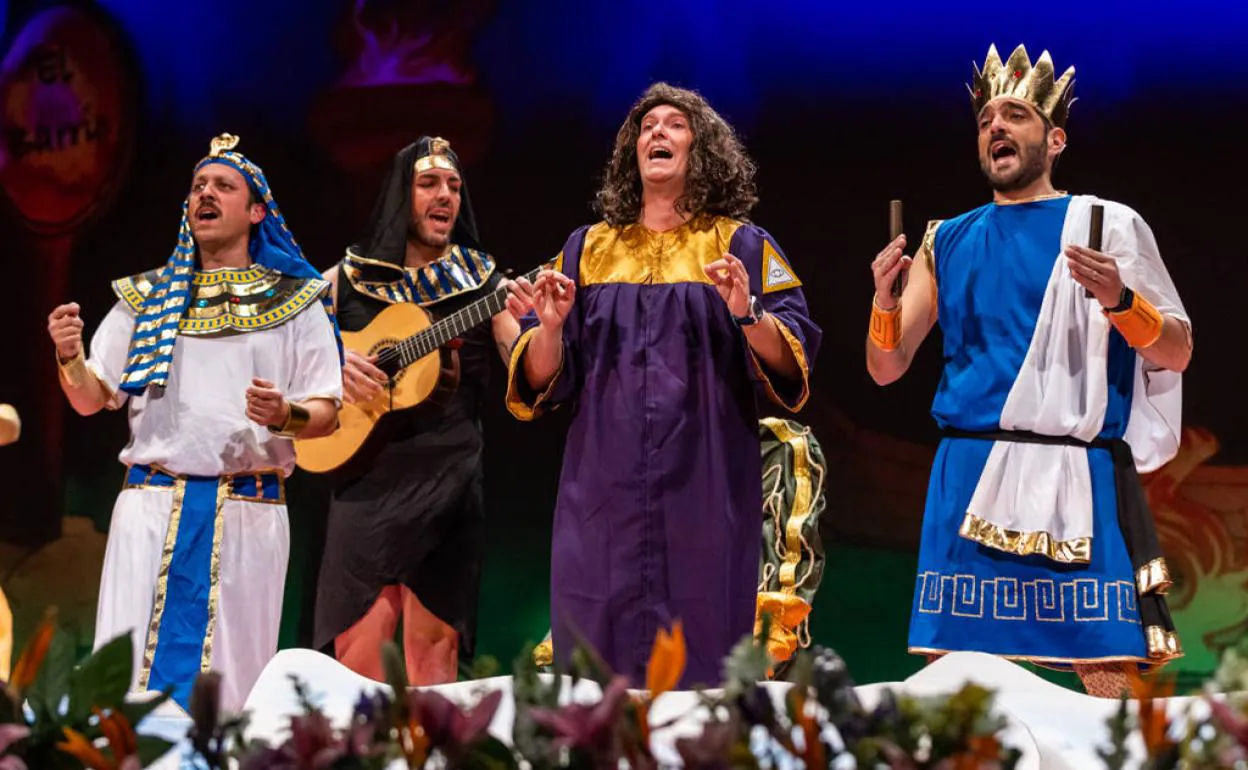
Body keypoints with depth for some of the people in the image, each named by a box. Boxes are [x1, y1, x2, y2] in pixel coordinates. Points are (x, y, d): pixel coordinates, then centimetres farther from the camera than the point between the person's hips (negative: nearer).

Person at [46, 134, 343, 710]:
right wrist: (69, 356, -8)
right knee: (130, 667, -5)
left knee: (228, 670, -1)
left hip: (249, 510, -1)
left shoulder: (295, 300, 8)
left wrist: (287, 416, -18)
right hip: (152, 505, 2)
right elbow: (92, 399, 13)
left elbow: (326, 413, 4)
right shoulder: (147, 297, 15)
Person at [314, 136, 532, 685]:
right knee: (357, 647, -5)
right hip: (366, 478, 0)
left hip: (448, 479, 0)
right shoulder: (348, 280, 8)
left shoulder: (481, 280, 7)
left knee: (434, 644, -1)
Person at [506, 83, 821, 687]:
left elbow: (795, 364, -2)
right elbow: (540, 381, 11)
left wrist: (748, 314, -19)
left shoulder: (741, 247, 7)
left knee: (700, 666, -3)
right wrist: (551, 327, -9)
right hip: (605, 493, 2)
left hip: (704, 493, -2)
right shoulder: (588, 249, 14)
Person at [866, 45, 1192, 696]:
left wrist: (1118, 299, -15)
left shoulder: (1107, 225, 6)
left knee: (1105, 669, -8)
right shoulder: (948, 240, 15)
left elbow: (1176, 354, 4)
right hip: (968, 475, 3)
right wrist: (886, 300, -4)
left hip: (1074, 474, -3)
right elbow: (886, 369, 16)